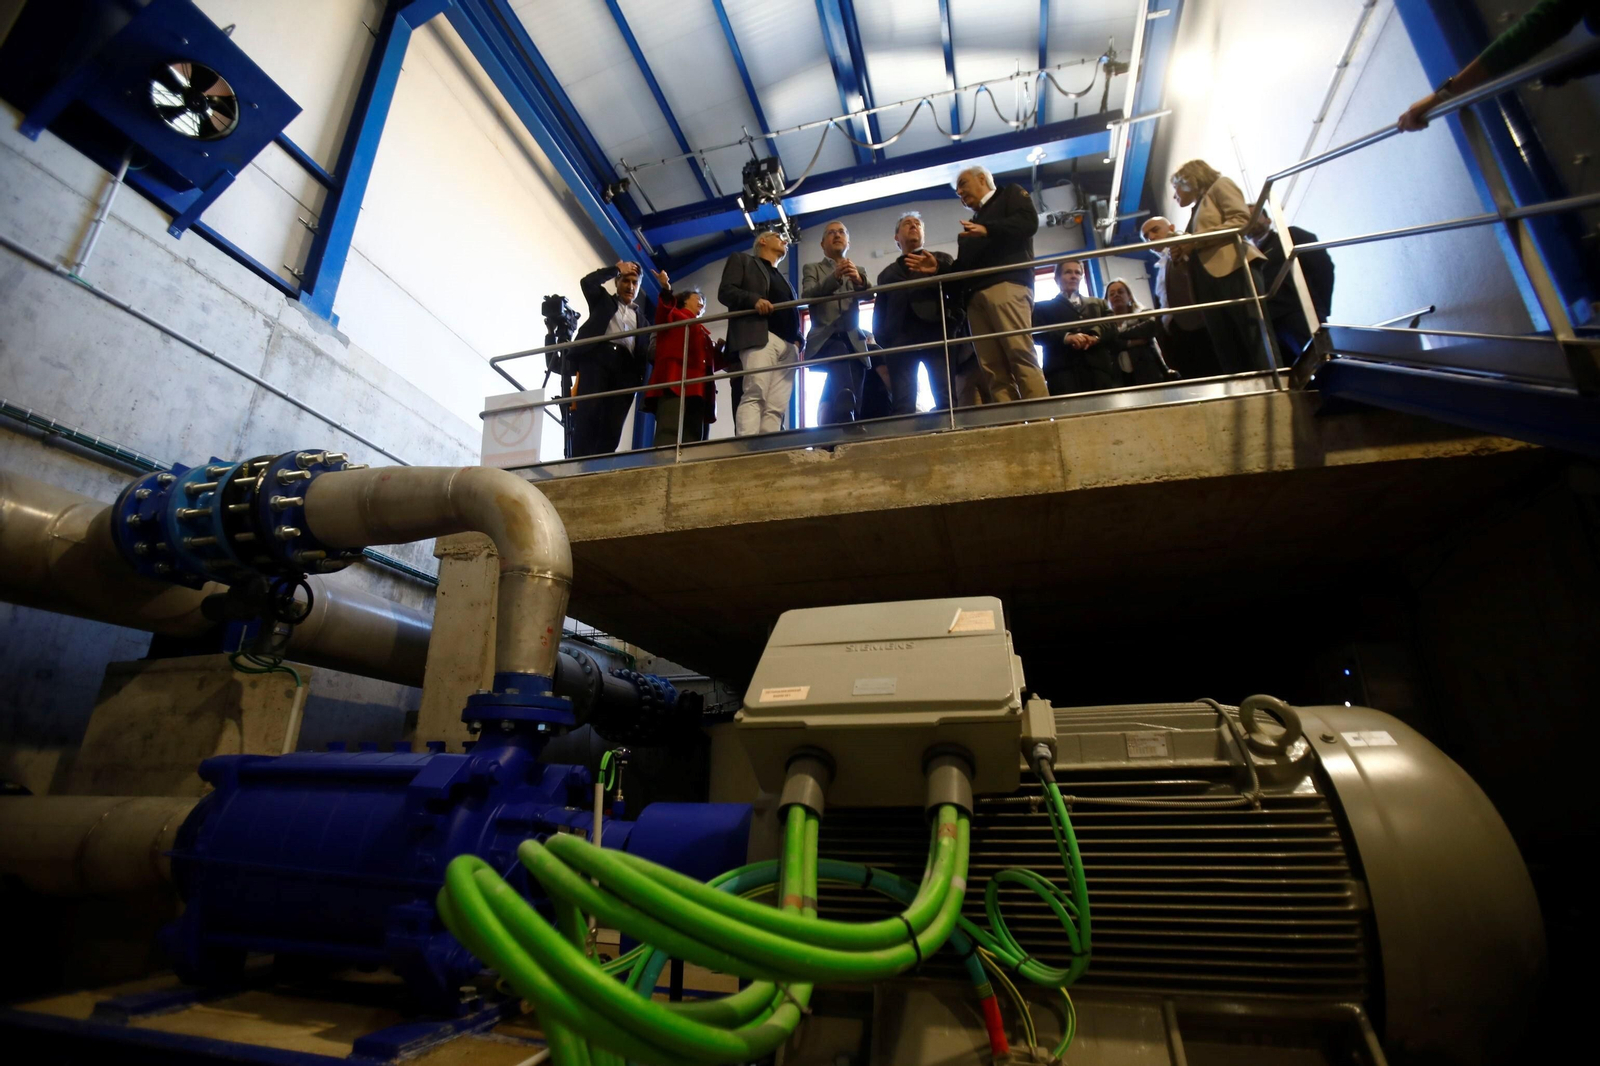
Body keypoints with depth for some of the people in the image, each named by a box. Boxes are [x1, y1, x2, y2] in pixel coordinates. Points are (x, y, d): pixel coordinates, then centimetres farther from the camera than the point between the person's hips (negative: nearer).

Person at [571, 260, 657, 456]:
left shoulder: (643, 318, 30)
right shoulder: (603, 301, 27)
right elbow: (588, 282, 9)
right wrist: (616, 269, 16)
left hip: (627, 367, 2)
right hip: (597, 356, -2)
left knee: (613, 425, -14)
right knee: (587, 415, -19)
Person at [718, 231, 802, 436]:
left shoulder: (783, 279, 37)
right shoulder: (742, 260, 21)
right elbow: (725, 291, 6)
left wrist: (798, 339, 7)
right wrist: (754, 299, -13)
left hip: (788, 345, 6)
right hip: (759, 336, -5)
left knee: (777, 406, -11)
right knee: (755, 395, -23)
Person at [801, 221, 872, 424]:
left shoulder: (858, 271, 24)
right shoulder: (812, 268, 17)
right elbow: (807, 295, -5)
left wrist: (858, 280, -22)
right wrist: (835, 277, -22)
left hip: (853, 342, 4)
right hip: (825, 340, -4)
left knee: (854, 404, -7)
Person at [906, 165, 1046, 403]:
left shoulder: (1010, 194, 21)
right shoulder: (970, 227, 37)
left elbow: (1029, 222, 0)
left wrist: (987, 230, -11)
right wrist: (938, 269, 11)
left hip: (1006, 284, -6)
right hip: (975, 296, 6)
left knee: (1020, 354, -22)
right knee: (992, 370, -9)